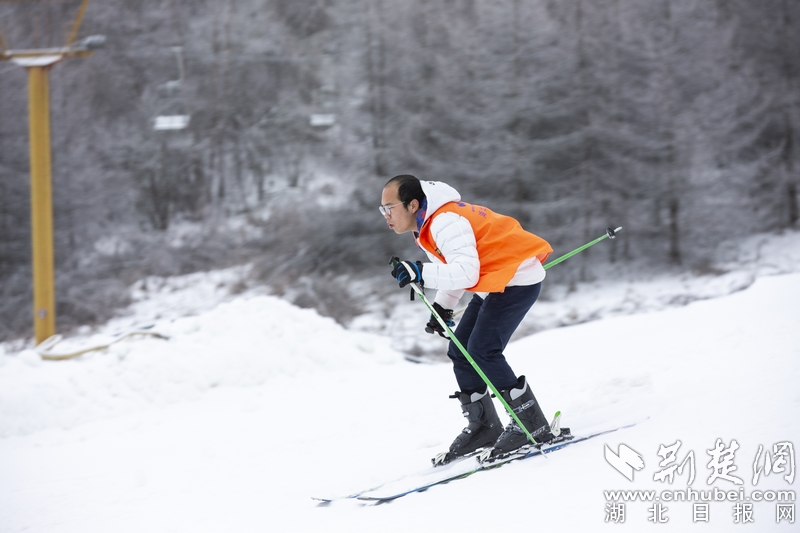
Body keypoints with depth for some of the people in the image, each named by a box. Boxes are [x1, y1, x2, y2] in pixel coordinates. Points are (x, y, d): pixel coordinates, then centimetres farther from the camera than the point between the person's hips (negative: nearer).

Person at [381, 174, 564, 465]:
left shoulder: (446, 223, -25)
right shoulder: (428, 225, 8)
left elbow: (466, 272, -34)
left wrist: (421, 273, -35)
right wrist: (443, 307, 16)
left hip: (517, 279, -11)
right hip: (494, 285, 11)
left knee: (482, 351, -18)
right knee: (460, 352, 8)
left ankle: (532, 424, -11)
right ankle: (483, 427, 17)